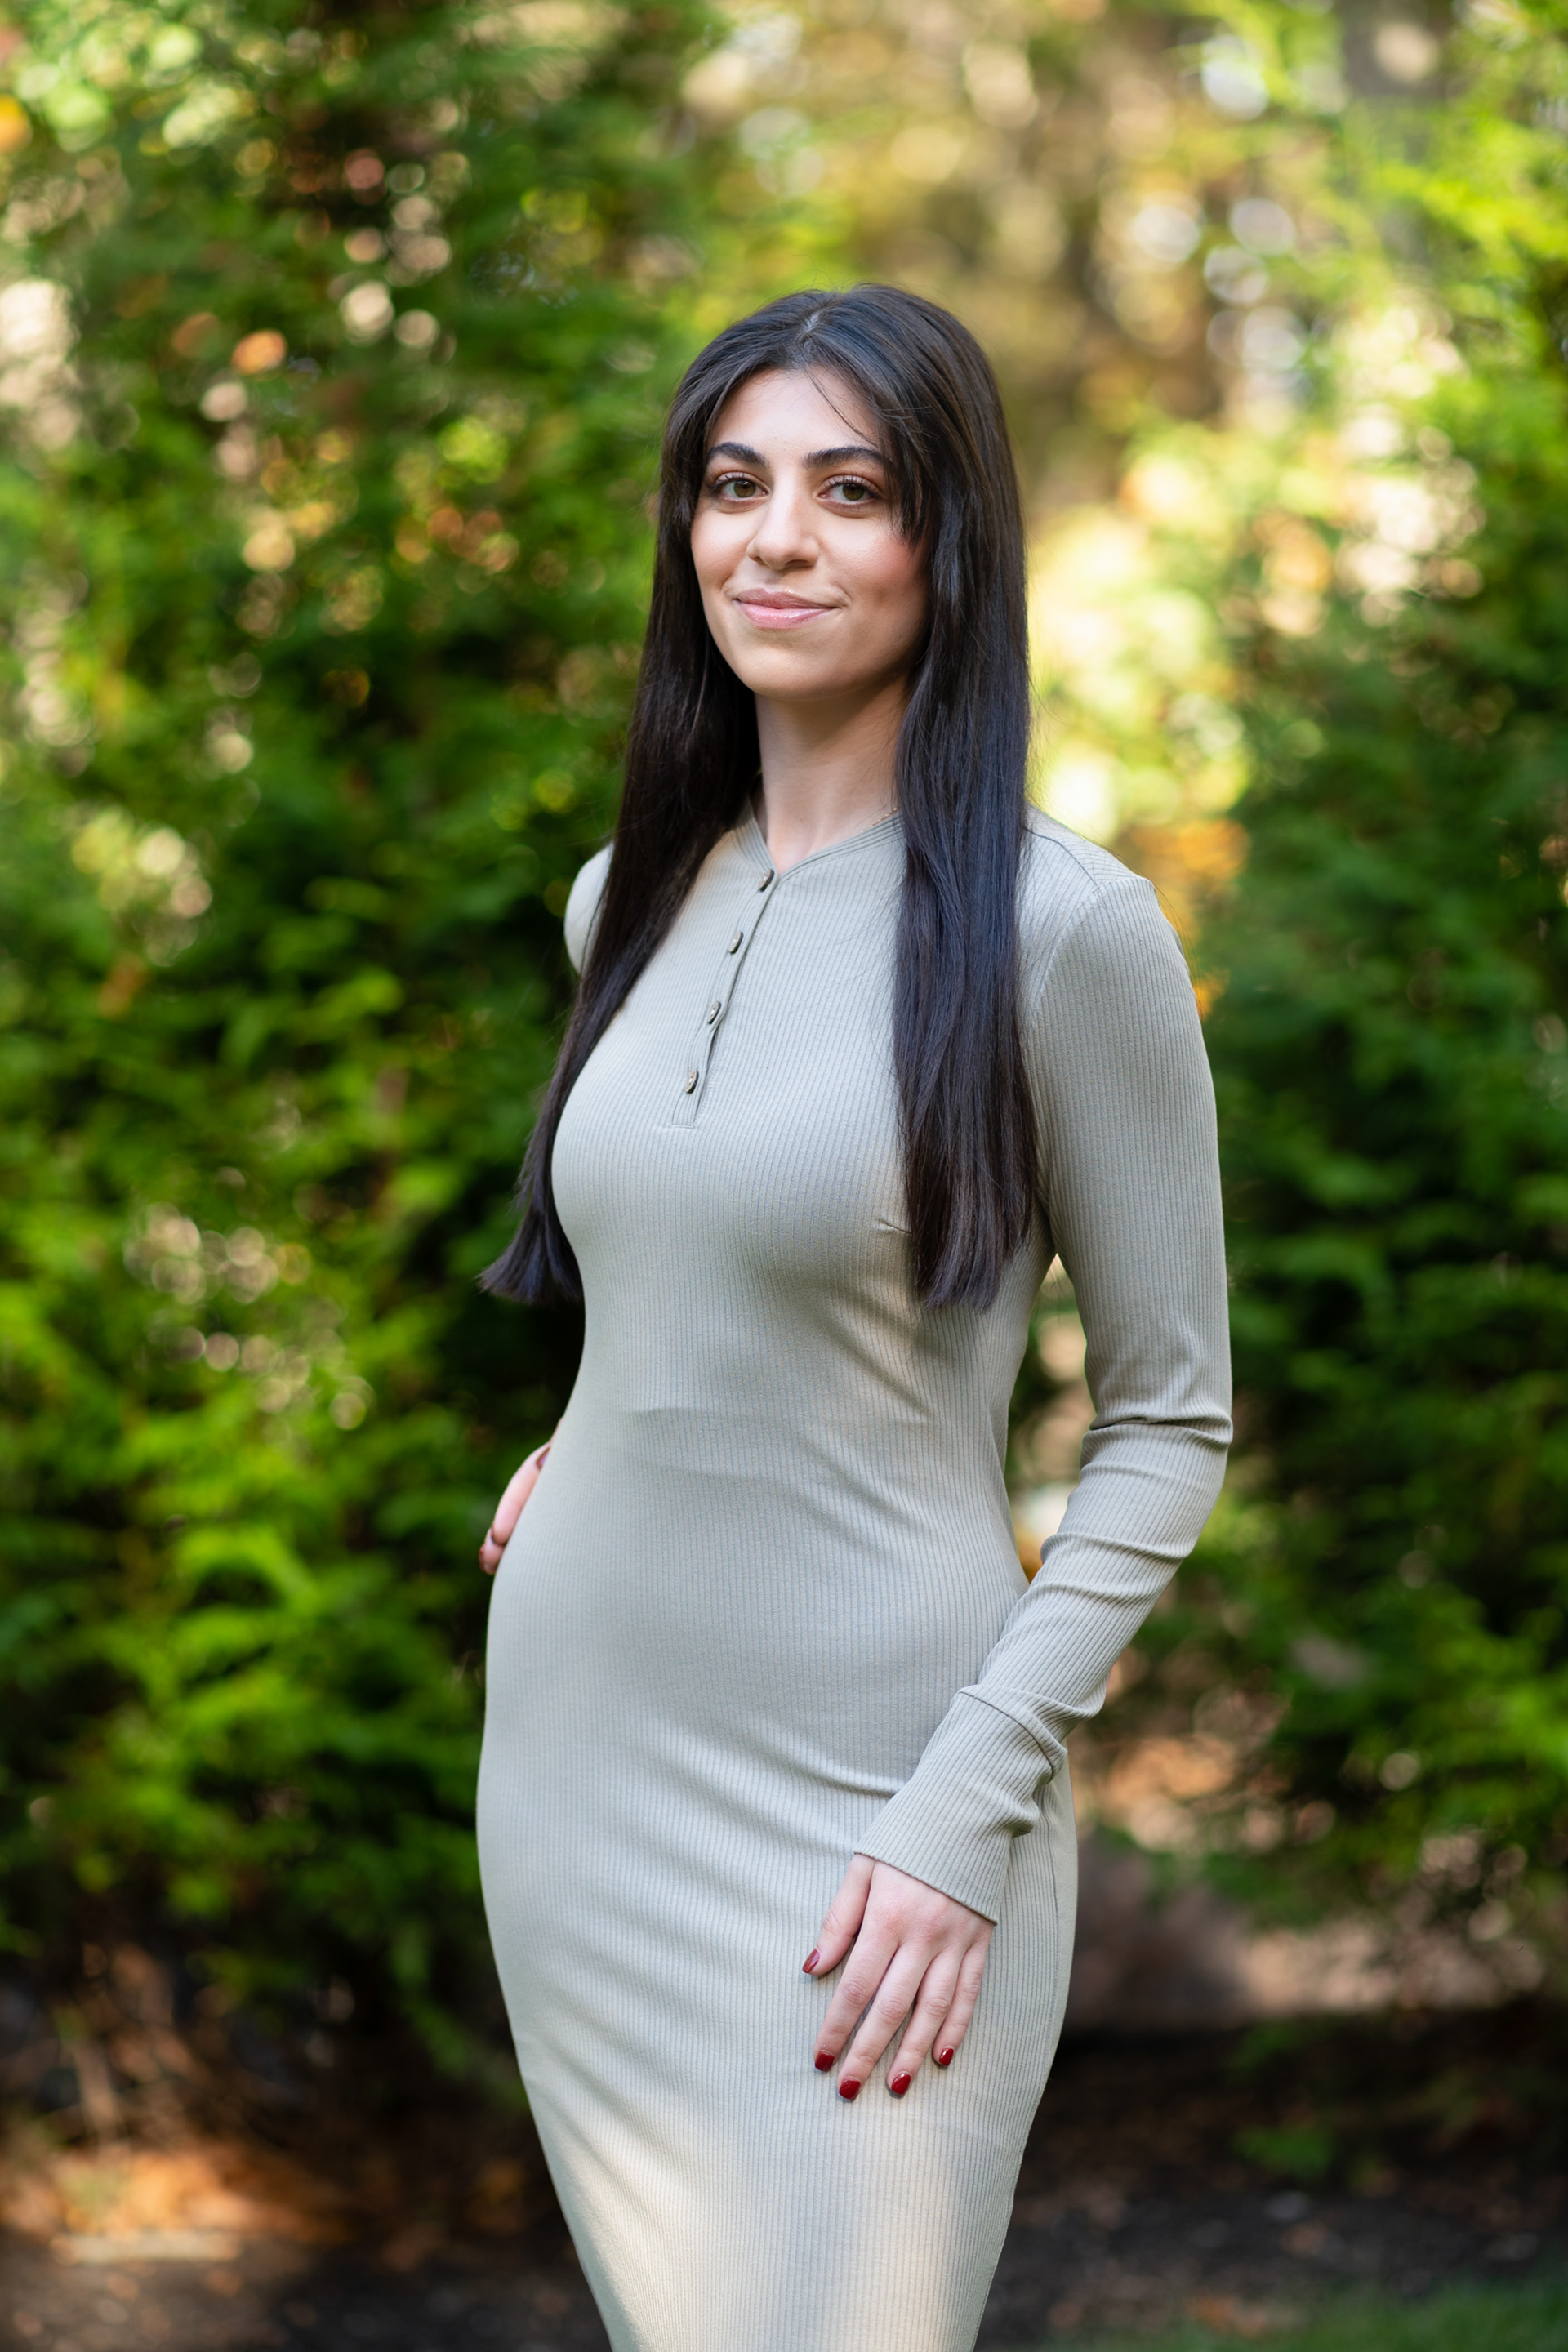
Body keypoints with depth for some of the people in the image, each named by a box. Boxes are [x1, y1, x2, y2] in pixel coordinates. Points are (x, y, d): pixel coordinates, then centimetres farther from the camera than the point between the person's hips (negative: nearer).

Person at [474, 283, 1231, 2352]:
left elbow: (1170, 1418, -9)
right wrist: (593, 1443, 12)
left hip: (857, 1783, -6)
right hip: (573, 1737, 6)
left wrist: (972, 1811, -16)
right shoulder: (630, 900, 8)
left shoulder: (1061, 929, -11)